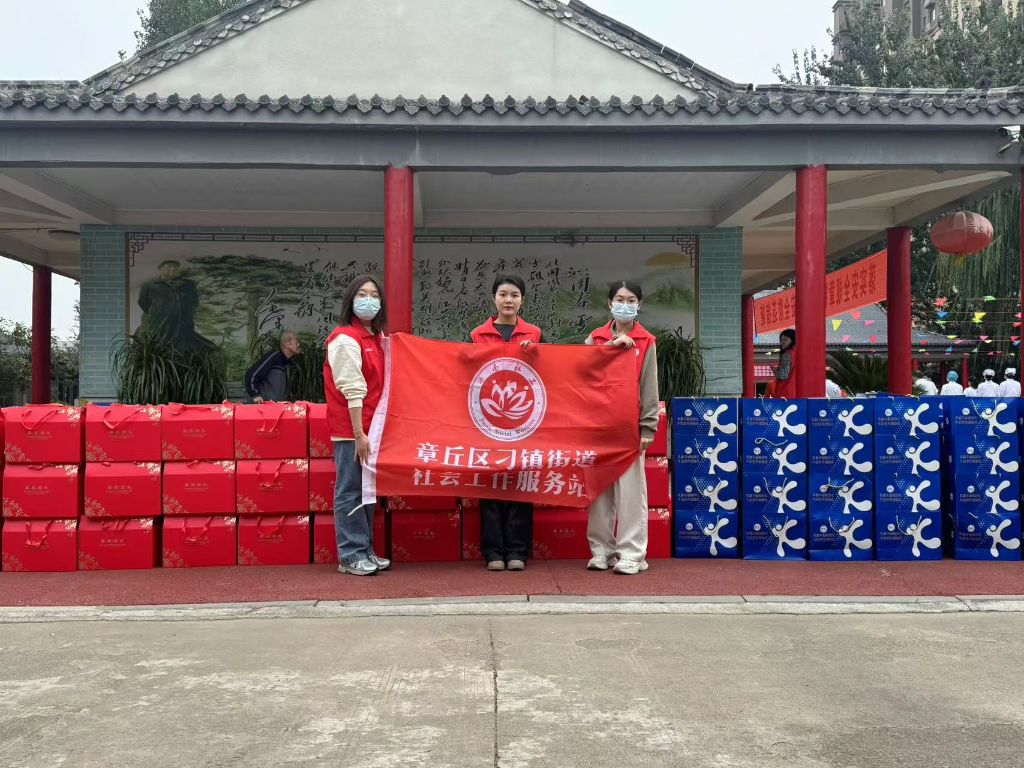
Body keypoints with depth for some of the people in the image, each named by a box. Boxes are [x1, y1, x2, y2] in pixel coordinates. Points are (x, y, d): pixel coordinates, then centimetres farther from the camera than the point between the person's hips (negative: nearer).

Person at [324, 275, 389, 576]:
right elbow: (352, 390, -17)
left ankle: (366, 551, 20)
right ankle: (350, 556, 3)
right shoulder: (345, 339, -11)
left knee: (368, 491, 12)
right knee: (350, 492, -3)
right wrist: (358, 433, -20)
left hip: (370, 427, 9)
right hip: (350, 429, -9)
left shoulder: (375, 338, 15)